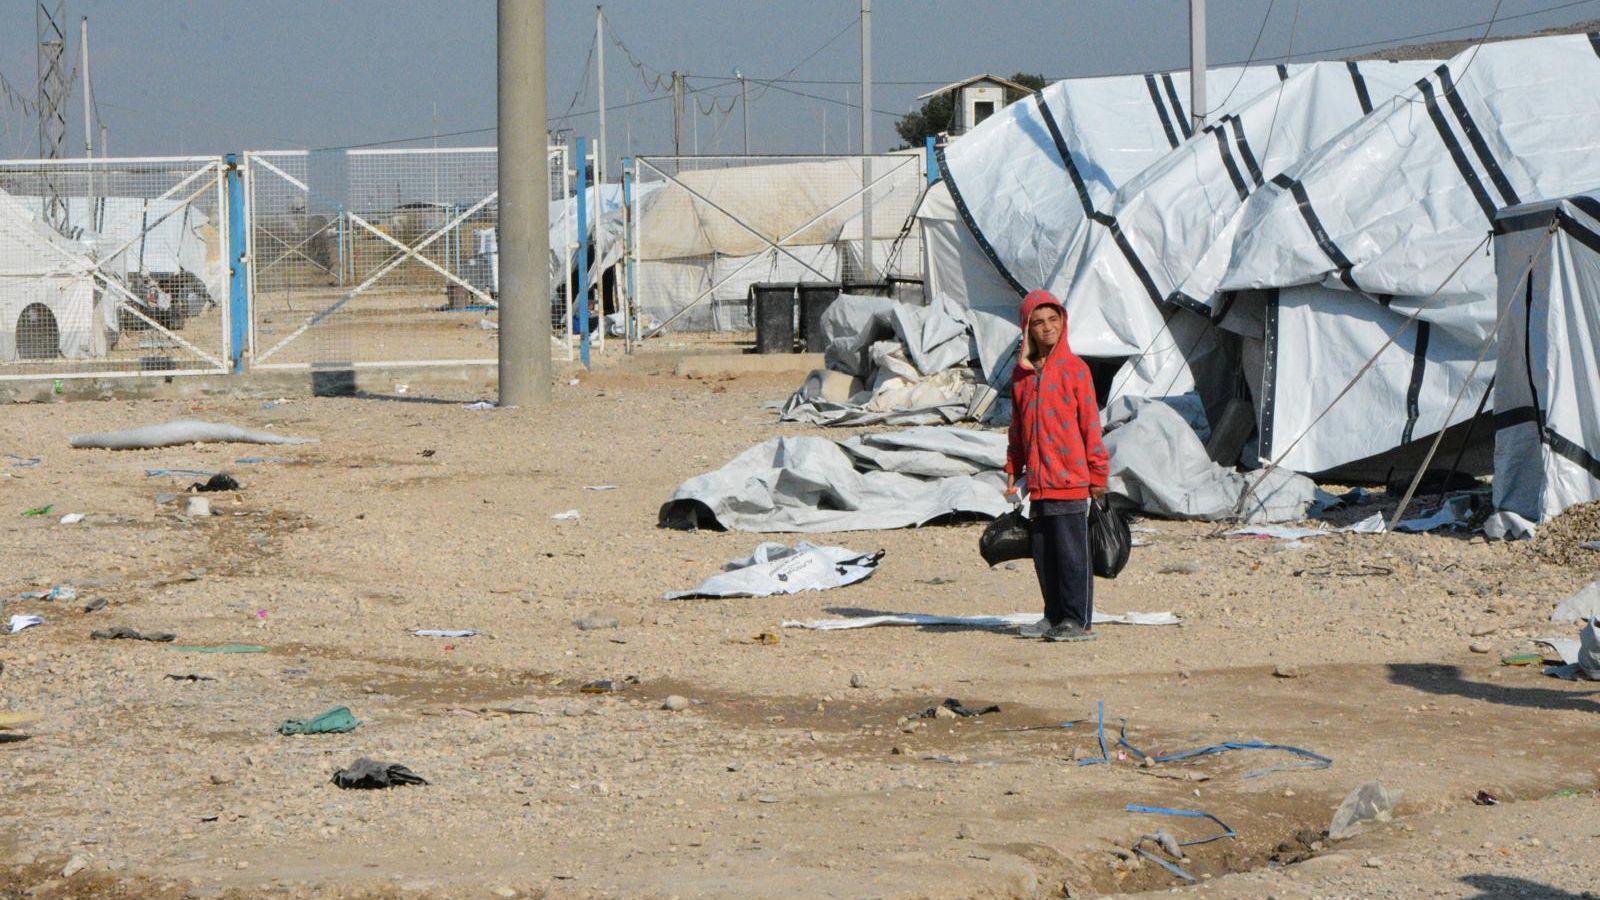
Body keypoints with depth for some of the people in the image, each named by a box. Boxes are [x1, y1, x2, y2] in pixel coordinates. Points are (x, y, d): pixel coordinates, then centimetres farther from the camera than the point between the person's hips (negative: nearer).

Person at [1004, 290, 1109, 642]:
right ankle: (1054, 617, 20)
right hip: (1037, 480, 6)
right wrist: (1013, 471, 16)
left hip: (1070, 478, -6)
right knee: (1043, 552, 10)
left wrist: (1097, 472, -5)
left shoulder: (1074, 369, -4)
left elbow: (1090, 423, -4)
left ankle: (1079, 620, 1)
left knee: (1072, 551, -3)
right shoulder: (1021, 373, 12)